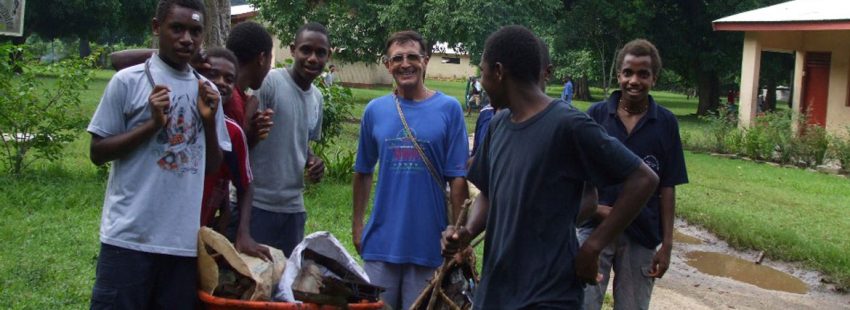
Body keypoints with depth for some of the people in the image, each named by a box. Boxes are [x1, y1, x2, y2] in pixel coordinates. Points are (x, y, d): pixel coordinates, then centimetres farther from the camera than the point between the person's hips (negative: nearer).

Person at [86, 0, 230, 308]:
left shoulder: (207, 92, 10)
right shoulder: (128, 81, -3)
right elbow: (98, 153, -2)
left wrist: (210, 121, -4)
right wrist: (152, 124, -13)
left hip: (184, 238, 4)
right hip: (129, 235, -4)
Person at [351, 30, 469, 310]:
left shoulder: (448, 109, -4)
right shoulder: (375, 110, 3)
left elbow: (457, 178, -4)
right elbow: (363, 172, 12)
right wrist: (357, 225, 10)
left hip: (430, 242, -2)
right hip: (381, 241, 2)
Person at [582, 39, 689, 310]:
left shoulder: (666, 123, -2)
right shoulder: (596, 114, -3)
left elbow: (667, 188, 1)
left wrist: (667, 244, -1)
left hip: (642, 235, 1)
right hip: (595, 228, -1)